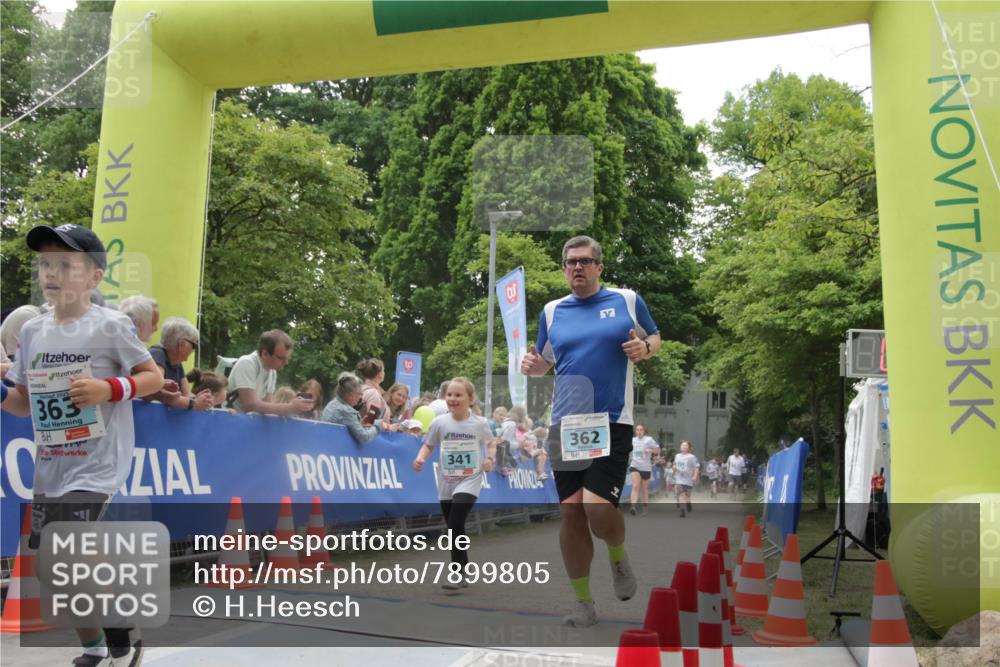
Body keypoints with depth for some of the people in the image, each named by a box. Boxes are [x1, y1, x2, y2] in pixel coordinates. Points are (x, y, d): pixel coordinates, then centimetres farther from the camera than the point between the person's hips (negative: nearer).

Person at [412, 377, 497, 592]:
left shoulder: (479, 424, -6)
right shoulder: (439, 423, -4)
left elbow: (491, 443, 11)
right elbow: (429, 445, 6)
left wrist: (490, 458, -8)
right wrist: (421, 458, -14)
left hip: (469, 481, -3)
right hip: (446, 483, 3)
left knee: (455, 525, -19)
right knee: (453, 528, 11)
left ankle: (457, 573, -7)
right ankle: (461, 573, 28)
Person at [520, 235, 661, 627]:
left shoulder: (628, 300, 4)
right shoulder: (552, 311, 11)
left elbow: (654, 337, 16)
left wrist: (645, 348, -7)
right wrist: (533, 365, -2)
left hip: (612, 422, -3)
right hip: (564, 423, 3)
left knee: (598, 507, -15)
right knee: (570, 511, 2)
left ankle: (618, 557, 21)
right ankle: (583, 603, 17)